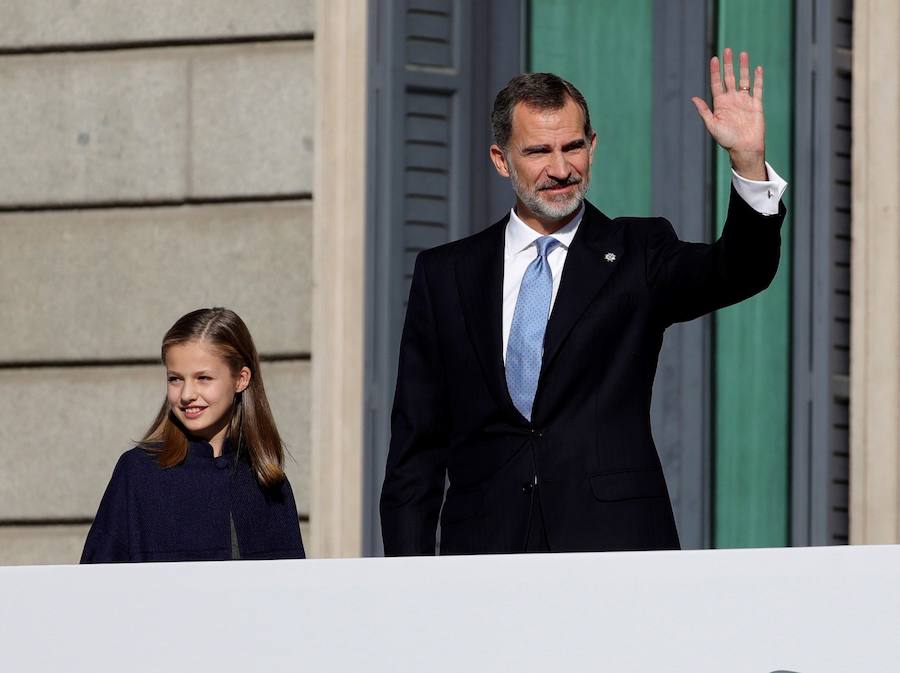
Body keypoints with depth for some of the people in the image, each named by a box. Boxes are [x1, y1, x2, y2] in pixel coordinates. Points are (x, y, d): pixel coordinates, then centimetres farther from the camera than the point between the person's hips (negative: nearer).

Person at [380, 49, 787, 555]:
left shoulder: (637, 254, 9)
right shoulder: (445, 275, 12)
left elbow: (740, 272, -10)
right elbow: (417, 444, 11)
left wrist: (749, 161, -26)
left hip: (615, 550, -1)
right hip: (487, 549, 1)